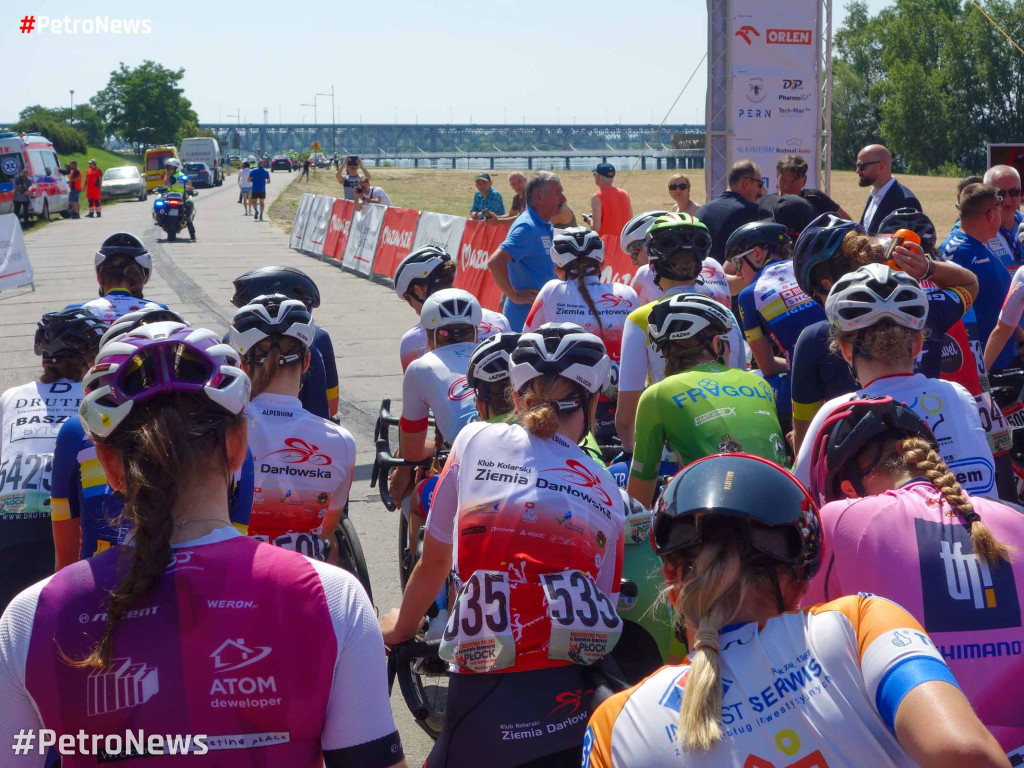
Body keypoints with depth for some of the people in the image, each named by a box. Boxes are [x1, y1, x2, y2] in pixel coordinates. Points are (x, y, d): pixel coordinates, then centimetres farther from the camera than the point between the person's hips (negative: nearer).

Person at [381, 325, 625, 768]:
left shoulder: (476, 441, 7)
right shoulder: (606, 491, 10)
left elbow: (434, 562, 16)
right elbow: (605, 604, 11)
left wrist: (401, 627, 34)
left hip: (483, 702, -1)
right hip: (576, 705, 1)